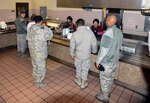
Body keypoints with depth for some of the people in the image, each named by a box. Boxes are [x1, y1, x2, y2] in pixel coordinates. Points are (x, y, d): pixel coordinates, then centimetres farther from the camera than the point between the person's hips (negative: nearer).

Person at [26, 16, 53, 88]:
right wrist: (45, 27, -7)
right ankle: (38, 83, 21)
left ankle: (36, 79, 44)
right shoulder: (41, 30, -25)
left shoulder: (31, 28, 1)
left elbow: (28, 38, 10)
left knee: (35, 66, 24)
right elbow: (50, 35, -12)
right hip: (39, 52, -8)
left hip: (32, 50, 8)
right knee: (40, 68, 7)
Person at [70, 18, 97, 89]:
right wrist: (94, 51, 14)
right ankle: (83, 84, 30)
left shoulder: (75, 34, -14)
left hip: (78, 55, 0)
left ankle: (78, 81, 41)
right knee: (85, 70, 16)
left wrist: (72, 54, 8)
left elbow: (72, 46, -7)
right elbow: (94, 43, -5)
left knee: (78, 68, 21)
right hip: (87, 55, 0)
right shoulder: (90, 32, -14)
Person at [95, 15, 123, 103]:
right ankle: (108, 92, 42)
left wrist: (98, 61, -14)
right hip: (115, 59, 8)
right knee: (111, 77, 22)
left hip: (107, 61, -8)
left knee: (104, 79, 9)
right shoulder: (119, 32, 2)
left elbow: (104, 50, -24)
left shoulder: (108, 33, -26)